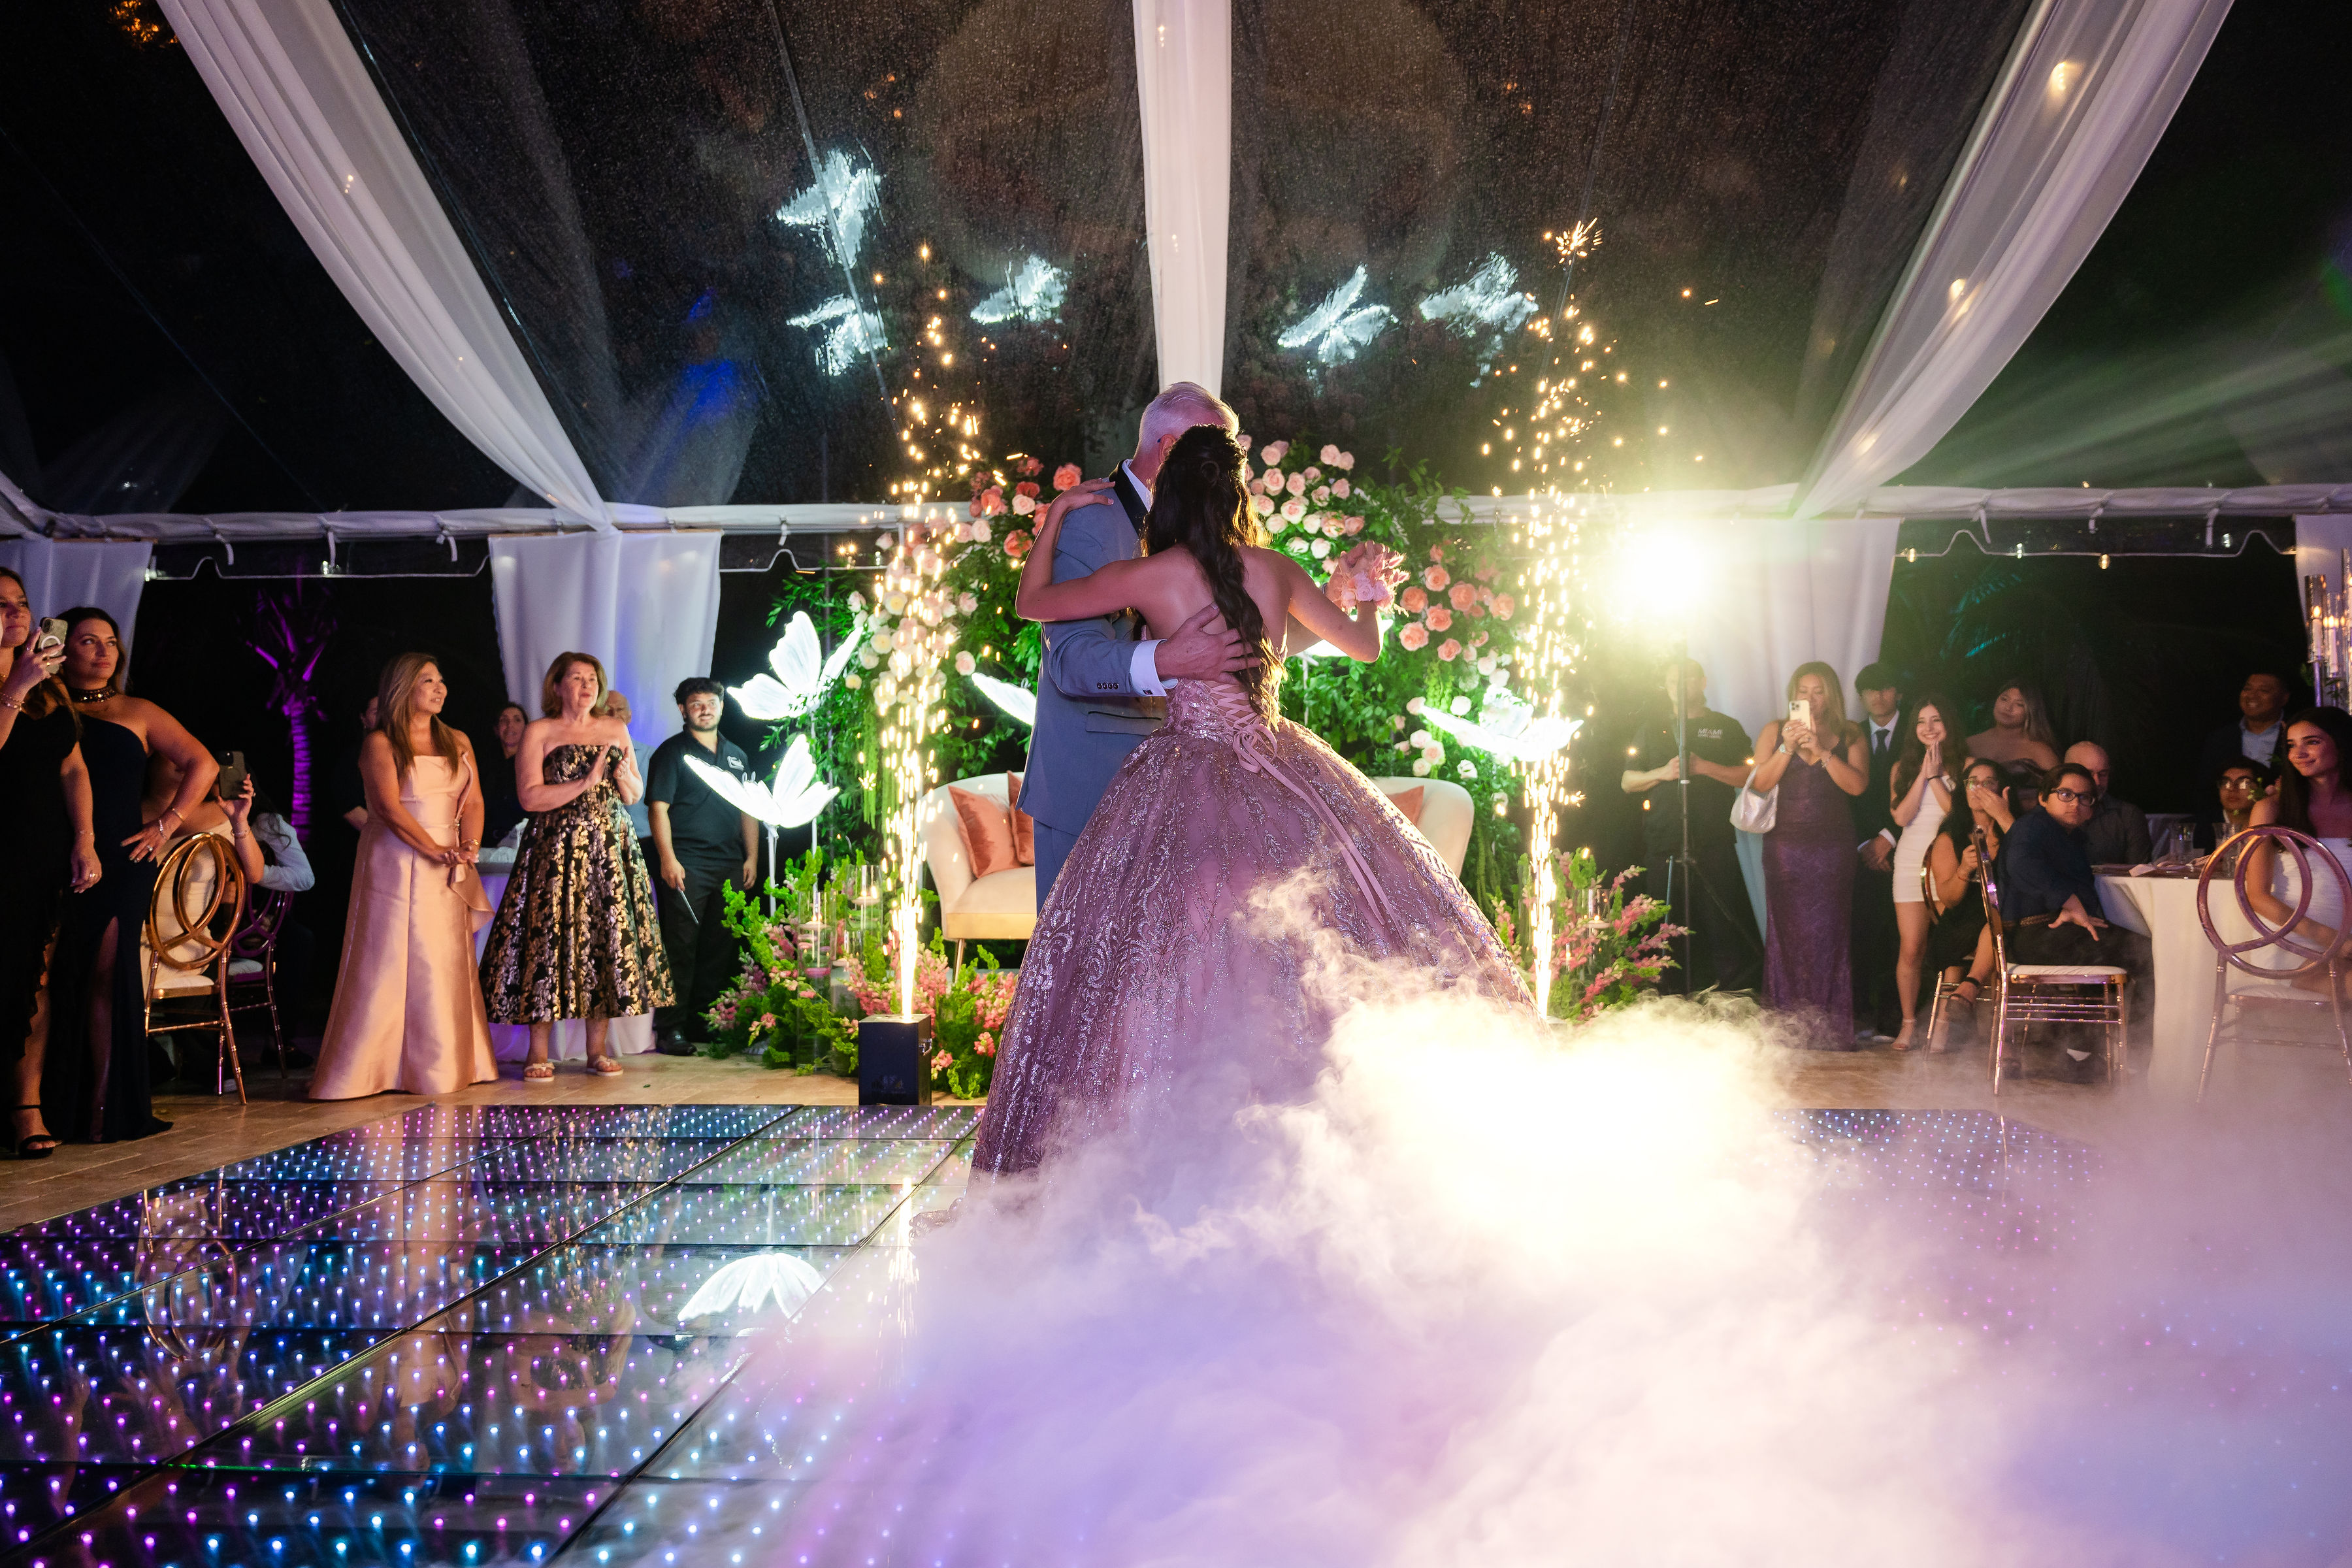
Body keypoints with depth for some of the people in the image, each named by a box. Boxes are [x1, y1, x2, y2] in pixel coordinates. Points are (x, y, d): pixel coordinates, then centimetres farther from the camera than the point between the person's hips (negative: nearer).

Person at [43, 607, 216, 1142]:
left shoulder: (137, 713, 14)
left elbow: (203, 765, 11)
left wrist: (167, 824, 4)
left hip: (122, 862, 0)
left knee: (107, 976, -4)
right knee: (59, 978, -2)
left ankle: (104, 1110, -2)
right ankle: (55, 1109, 3)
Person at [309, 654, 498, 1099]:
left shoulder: (458, 743, 14)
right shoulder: (380, 744, -3)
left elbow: (473, 801, 7)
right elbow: (390, 808, -12)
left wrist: (468, 846, -11)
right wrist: (438, 852, -17)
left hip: (449, 872, 5)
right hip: (397, 865, -5)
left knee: (447, 966, 6)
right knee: (388, 963, -6)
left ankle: (446, 1065, 14)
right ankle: (362, 1071, -1)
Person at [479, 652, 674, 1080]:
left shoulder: (616, 730, 13)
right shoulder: (538, 733, 1)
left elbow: (636, 795, 17)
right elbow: (530, 797, -10)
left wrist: (624, 776, -5)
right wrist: (587, 781, -14)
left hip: (610, 851, 4)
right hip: (556, 852, -4)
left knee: (608, 940, 0)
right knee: (549, 942, -7)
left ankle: (597, 1049, 8)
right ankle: (538, 1053, 1)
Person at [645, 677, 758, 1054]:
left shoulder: (736, 755, 18)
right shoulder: (672, 752, 1)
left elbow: (749, 810, 21)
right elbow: (658, 808, -6)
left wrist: (752, 857, 12)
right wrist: (668, 858, -15)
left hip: (730, 867, 6)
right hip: (686, 866, -6)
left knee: (721, 948, 8)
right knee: (680, 947, -6)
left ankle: (707, 1019, 17)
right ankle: (671, 1027, -3)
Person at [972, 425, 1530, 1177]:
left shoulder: (1146, 577, -5)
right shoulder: (1276, 569, 4)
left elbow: (1031, 602, 8)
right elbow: (1364, 645, 17)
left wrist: (1055, 516, 21)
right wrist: (1363, 591, 37)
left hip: (1189, 773, -3)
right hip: (1280, 772, 4)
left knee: (1173, 952, 2)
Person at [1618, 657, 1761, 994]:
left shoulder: (1727, 727, 11)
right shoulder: (1653, 732, 18)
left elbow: (1751, 775, 1)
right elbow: (1627, 782, 13)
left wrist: (1704, 766, -11)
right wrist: (1662, 773, -4)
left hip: (1714, 848, -2)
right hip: (1663, 849, 2)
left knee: (1726, 926, -6)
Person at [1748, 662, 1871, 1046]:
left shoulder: (1849, 737, 8)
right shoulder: (1775, 731, 9)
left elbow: (1858, 785, -6)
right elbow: (1760, 783, 0)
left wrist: (1821, 750, -14)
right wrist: (1787, 748, -12)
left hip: (1833, 848, 0)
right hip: (1786, 845, 0)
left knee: (1829, 931, -4)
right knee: (1787, 931, -3)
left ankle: (1829, 1028, 0)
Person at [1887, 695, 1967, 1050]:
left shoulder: (1965, 764, 5)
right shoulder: (1903, 767, 12)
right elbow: (1901, 816, -1)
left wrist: (1936, 776, -9)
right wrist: (1923, 774, -5)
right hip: (1911, 862, 2)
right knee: (1911, 950, -2)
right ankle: (1909, 1023, 8)